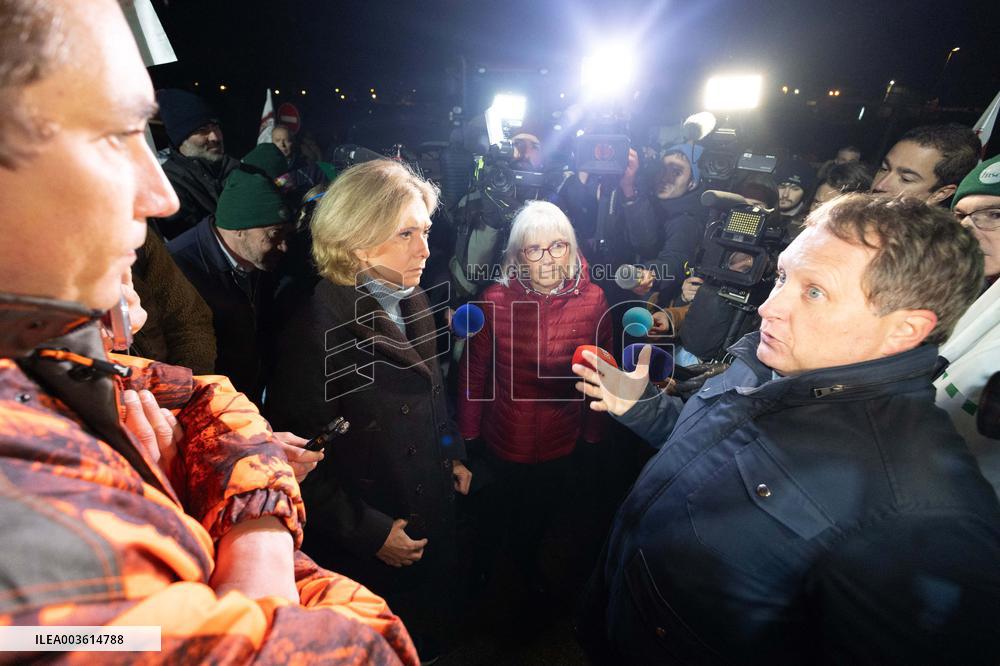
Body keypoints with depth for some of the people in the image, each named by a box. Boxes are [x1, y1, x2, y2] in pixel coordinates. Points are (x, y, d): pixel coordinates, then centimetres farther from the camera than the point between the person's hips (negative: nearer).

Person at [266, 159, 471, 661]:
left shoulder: (413, 304, -3)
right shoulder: (315, 331, -26)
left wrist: (452, 456, 4)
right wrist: (367, 533, -17)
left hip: (433, 521, 7)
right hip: (364, 553, -6)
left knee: (430, 638, 30)